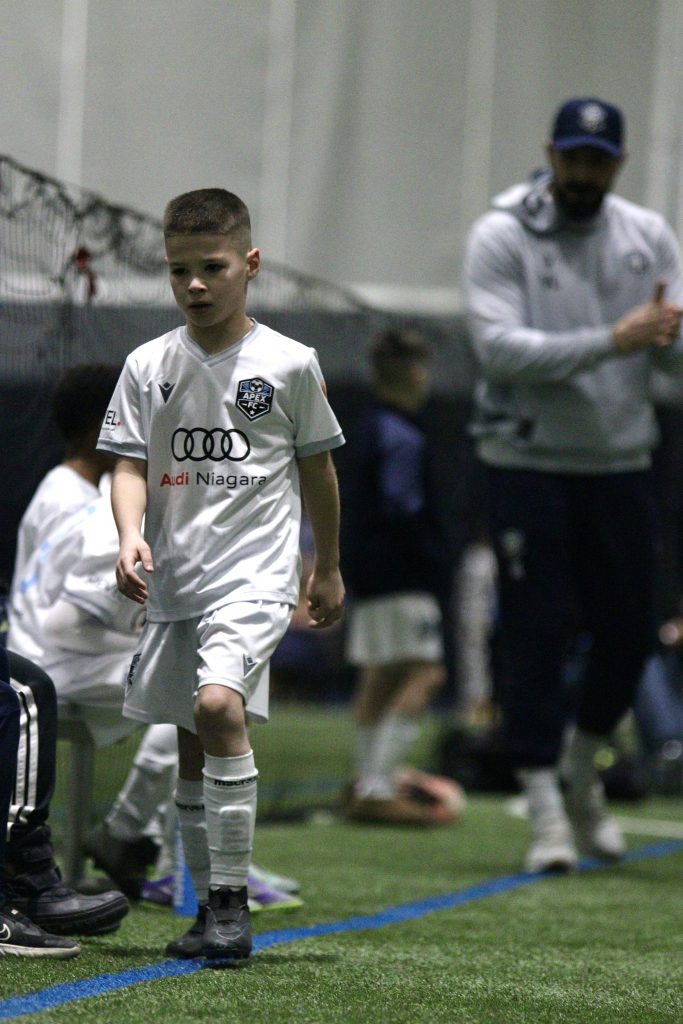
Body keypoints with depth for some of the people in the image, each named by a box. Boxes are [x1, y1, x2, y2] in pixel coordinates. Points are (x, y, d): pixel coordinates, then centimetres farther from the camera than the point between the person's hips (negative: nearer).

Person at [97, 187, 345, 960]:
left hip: (255, 573, -4)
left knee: (219, 704, -25)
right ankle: (209, 907, 21)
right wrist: (131, 535, -18)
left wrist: (328, 569, 17)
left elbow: (316, 467, 11)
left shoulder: (289, 364, 0)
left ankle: (232, 902, -20)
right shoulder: (149, 366, 5)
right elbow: (130, 463, 1)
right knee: (190, 746, 9)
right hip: (173, 578, 4)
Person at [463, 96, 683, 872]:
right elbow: (499, 348, -18)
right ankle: (546, 809, 0)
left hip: (620, 465, 4)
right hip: (528, 463, -4)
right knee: (537, 635, -6)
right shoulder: (501, 237, -6)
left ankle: (580, 770, 30)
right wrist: (613, 342, -25)